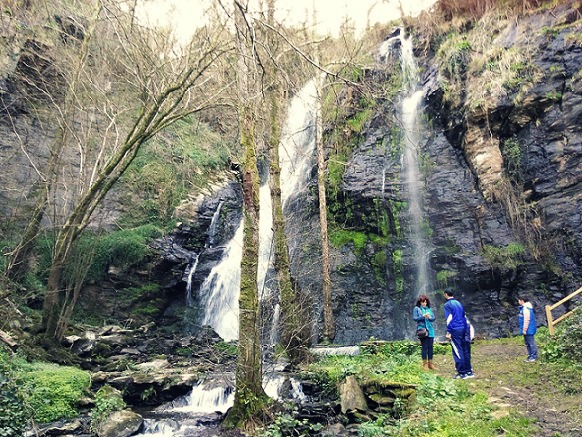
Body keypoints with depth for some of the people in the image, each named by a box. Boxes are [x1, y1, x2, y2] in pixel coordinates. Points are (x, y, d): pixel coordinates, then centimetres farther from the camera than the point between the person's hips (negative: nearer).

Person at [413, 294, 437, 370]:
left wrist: (430, 317, -14)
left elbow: (434, 318, 8)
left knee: (430, 346, 5)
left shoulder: (429, 309, 14)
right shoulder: (416, 309, 3)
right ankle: (425, 364, 4)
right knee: (424, 347, -4)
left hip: (430, 330, 4)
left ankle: (430, 363, 14)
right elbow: (415, 318, -5)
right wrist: (423, 316, -17)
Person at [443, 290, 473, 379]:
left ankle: (462, 373, -2)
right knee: (464, 350, 12)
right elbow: (464, 317, 17)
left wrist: (448, 332, -13)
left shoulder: (447, 305, -6)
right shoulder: (459, 303, 16)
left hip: (455, 330, -7)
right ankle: (468, 371, 16)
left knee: (457, 351, -4)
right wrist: (465, 331, 20)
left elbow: (449, 319, -13)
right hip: (463, 329, 7)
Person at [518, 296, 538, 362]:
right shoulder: (524, 307, 12)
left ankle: (534, 357, 3)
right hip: (527, 330, 11)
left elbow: (526, 320, -23)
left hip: (528, 330, -11)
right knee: (527, 343, 17)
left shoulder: (526, 309, -21)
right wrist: (524, 329, 24)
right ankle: (530, 356, 25)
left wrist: (524, 330, -20)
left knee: (531, 343, -3)